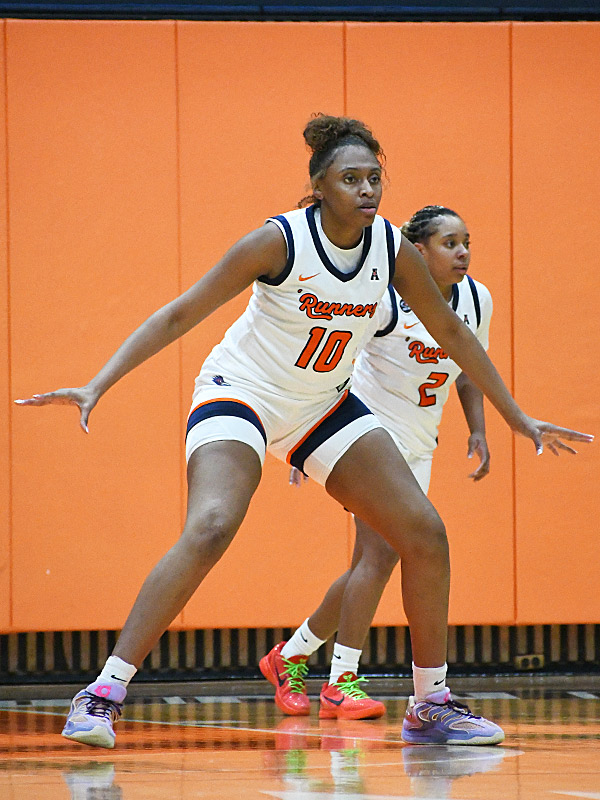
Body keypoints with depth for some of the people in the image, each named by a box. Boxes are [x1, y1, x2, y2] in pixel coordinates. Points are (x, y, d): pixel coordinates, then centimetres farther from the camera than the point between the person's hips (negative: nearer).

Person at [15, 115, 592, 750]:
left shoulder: (394, 250, -7)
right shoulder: (279, 241, -22)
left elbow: (450, 332, 8)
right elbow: (179, 315, -20)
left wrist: (518, 419, 12)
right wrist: (97, 386, -28)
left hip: (324, 405, 6)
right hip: (240, 394, -6)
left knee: (424, 532, -1)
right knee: (210, 527, -30)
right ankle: (103, 694, -28)